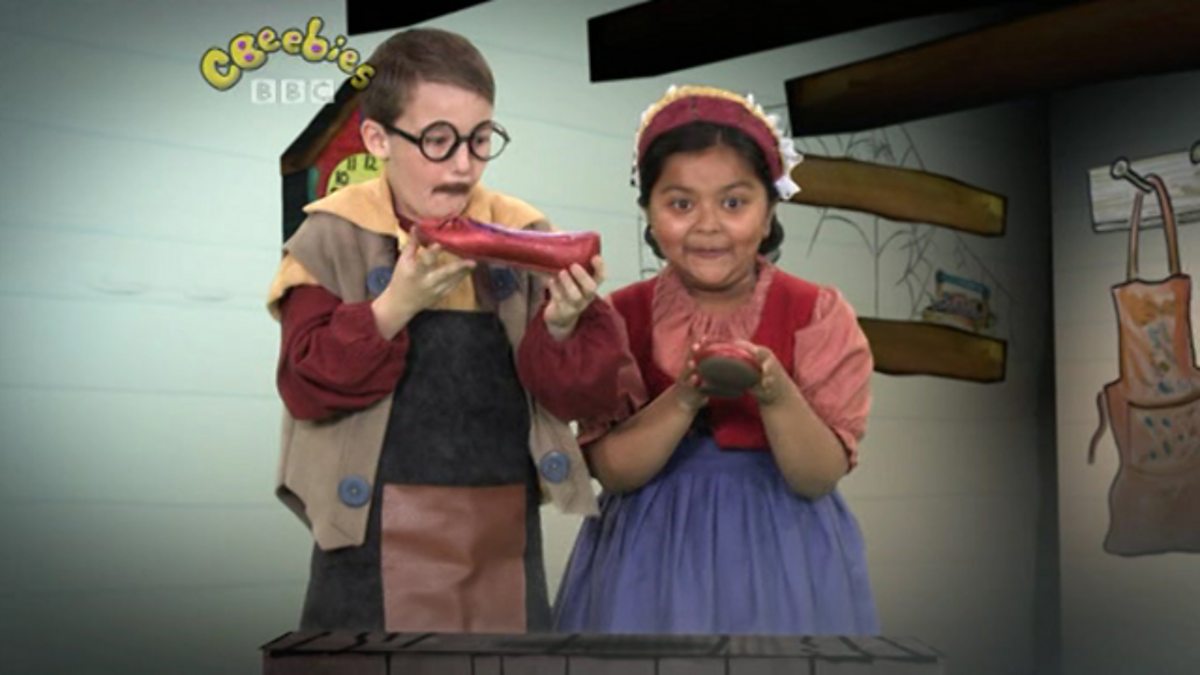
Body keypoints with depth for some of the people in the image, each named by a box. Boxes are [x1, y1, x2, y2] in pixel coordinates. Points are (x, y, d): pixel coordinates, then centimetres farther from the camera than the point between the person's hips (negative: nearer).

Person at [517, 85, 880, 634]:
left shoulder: (816, 315, -7)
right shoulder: (621, 317, -3)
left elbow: (819, 478, -10)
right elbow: (613, 472, -9)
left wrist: (776, 394, -26)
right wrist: (685, 398, -23)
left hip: (781, 561, 0)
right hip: (648, 563, 1)